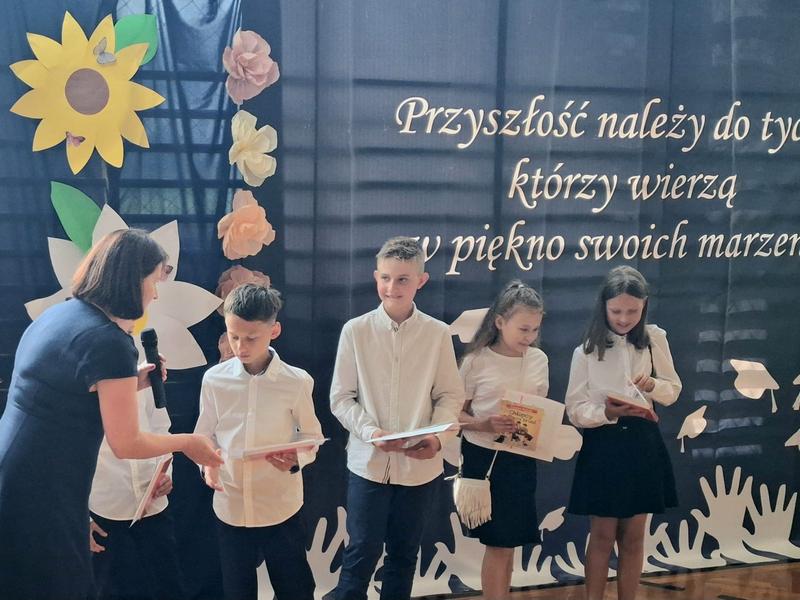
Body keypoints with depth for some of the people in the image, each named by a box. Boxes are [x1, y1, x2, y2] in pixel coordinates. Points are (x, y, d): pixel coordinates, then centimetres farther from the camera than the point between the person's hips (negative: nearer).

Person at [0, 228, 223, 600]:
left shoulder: (56, 315, 9)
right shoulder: (108, 341, -19)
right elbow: (126, 444, -14)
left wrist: (127, 384, 15)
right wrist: (186, 442, 1)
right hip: (42, 496, -9)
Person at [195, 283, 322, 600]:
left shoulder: (297, 382, -10)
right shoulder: (214, 379, -4)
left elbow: (312, 437, 0)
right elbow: (205, 435, 7)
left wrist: (296, 459, -20)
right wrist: (207, 464, -12)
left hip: (281, 508, -2)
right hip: (231, 506, 2)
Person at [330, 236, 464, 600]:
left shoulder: (437, 333, -4)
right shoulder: (355, 330, -6)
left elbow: (450, 395, 1)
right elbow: (340, 398, -3)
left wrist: (436, 436, -16)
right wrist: (370, 432, -18)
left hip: (420, 466, 2)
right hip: (368, 463, -1)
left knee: (404, 554, 16)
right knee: (362, 552, 5)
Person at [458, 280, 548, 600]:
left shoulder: (539, 359, 3)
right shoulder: (477, 360, -10)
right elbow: (456, 413, -6)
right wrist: (484, 425, -25)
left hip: (522, 459, 4)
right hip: (484, 457, -4)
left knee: (508, 541, 13)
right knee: (499, 543, 1)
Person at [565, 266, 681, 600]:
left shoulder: (655, 339, -1)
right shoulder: (587, 350, -7)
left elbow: (673, 392, 6)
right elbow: (575, 410, -9)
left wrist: (653, 385, -16)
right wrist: (608, 412, -28)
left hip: (642, 443, 2)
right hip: (602, 445, -2)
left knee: (633, 536, 11)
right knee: (603, 535, 5)